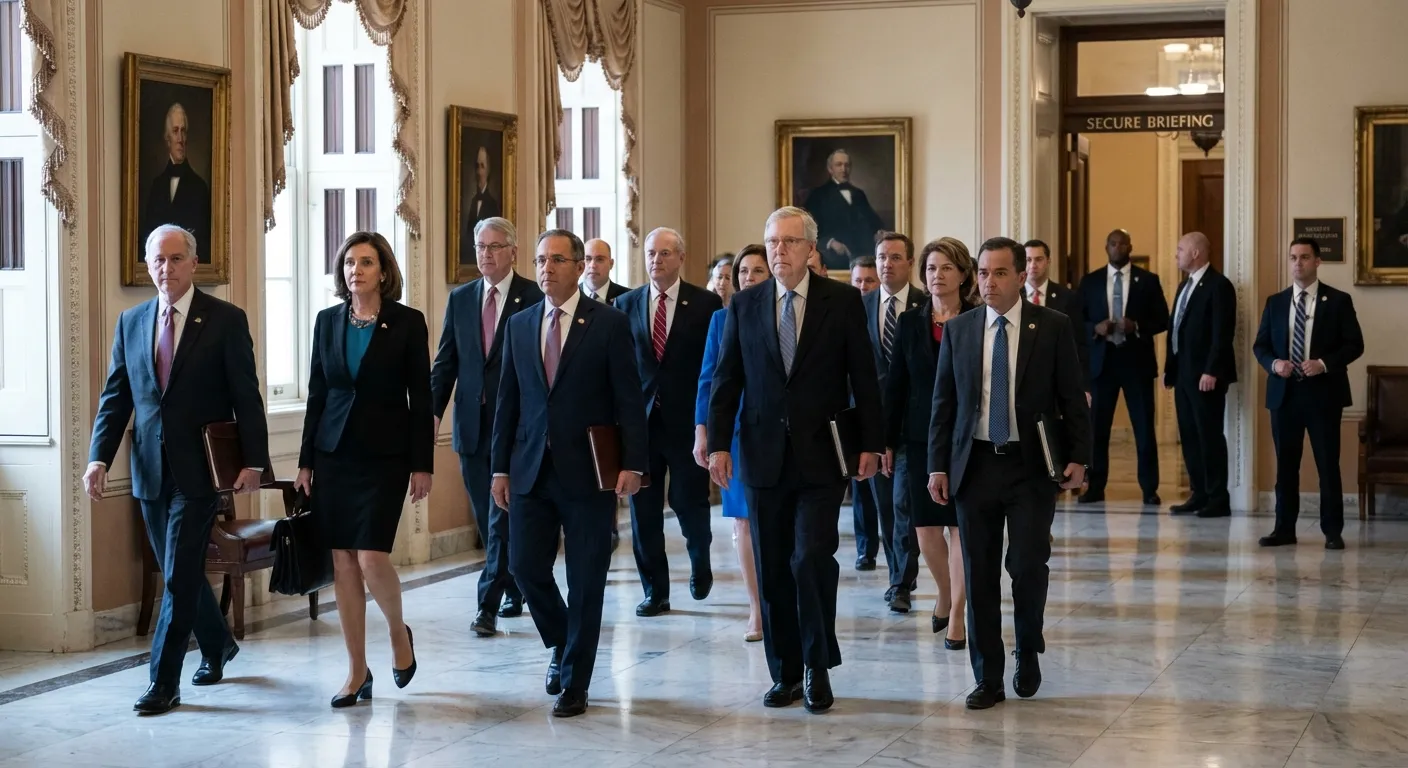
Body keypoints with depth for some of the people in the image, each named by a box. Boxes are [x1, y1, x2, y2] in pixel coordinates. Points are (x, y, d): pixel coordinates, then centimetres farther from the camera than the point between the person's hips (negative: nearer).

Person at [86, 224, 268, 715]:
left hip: (198, 469, -5)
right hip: (151, 470, 5)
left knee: (179, 575, -7)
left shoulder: (226, 320, -4)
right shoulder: (131, 322, 9)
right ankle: (217, 646, 38)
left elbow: (247, 397, -6)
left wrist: (253, 461, -12)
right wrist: (99, 457, -5)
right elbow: (115, 396, 7)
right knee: (179, 570, 16)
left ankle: (164, 682, -1)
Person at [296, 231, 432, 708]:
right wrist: (306, 462, 8)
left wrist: (422, 465, -6)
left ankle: (399, 633, 17)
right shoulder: (327, 321, 7)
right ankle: (357, 672, 11)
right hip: (334, 454, 4)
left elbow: (420, 398, -3)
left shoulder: (407, 323, -3)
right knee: (343, 562, 3)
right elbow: (317, 394, 10)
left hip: (384, 457, -4)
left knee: (372, 557, -13)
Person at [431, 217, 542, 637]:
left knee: (503, 517, -7)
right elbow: (446, 362, 9)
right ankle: (515, 590, 27)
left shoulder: (535, 298, -5)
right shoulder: (460, 299, 10)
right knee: (488, 520, 12)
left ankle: (489, 604, -5)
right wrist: (433, 410, -3)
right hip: (472, 426, 5)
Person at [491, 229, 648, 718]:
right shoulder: (519, 325, 10)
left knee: (586, 581, 1)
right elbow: (508, 400, 13)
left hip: (587, 471, -4)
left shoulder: (609, 323, -3)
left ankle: (574, 683, 12)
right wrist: (501, 467, 9)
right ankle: (562, 646, 28)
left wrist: (632, 463, -13)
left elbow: (628, 399, -5)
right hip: (531, 470, 4)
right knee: (525, 567, 1)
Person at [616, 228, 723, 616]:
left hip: (688, 421, -2)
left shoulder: (706, 304, -1)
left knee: (689, 502, 2)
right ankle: (654, 591, 13)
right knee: (643, 509, 3)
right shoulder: (626, 304, 7)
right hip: (640, 419, 2)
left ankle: (700, 562, 33)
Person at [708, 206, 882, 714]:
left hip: (821, 456, -3)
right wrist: (719, 444, -1)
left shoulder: (842, 301, 0)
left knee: (812, 558, -13)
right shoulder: (745, 306, 6)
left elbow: (863, 376, 0)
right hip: (764, 457, 3)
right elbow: (726, 380, 7)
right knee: (773, 568, 7)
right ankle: (786, 672, 17)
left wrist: (870, 444, -4)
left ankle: (818, 667, 3)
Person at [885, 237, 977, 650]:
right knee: (925, 527, 6)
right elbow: (895, 385, 7)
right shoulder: (910, 322, 6)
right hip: (920, 438, 3)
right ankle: (944, 594, 32)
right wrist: (888, 441, 3)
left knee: (960, 526, -2)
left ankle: (956, 616, 6)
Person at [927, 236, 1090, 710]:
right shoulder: (958, 330, 6)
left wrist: (1078, 457, -8)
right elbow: (944, 403, 8)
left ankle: (1028, 655, 22)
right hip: (975, 464, 2)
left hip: (1032, 465, -2)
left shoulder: (1053, 327, 0)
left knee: (1029, 566, -5)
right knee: (979, 573, 3)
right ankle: (988, 679, 11)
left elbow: (1073, 398, 1)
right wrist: (938, 465, 2)